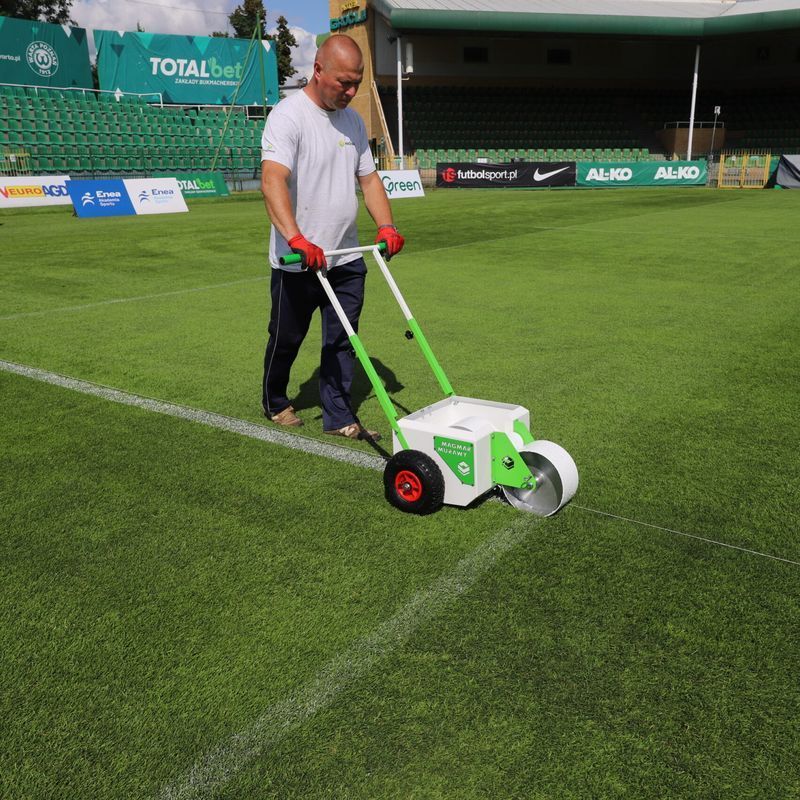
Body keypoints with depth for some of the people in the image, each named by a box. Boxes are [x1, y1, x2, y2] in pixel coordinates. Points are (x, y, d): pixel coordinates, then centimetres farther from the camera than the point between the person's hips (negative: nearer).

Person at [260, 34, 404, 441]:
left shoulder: (353, 121, 11)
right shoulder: (288, 115, -14)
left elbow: (368, 178, 16)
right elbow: (273, 180, -27)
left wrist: (386, 227, -1)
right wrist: (297, 239, -41)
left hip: (346, 257, 6)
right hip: (298, 262, -6)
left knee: (342, 340, 9)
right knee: (286, 340, 11)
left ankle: (338, 417, 19)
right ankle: (274, 403, 34)